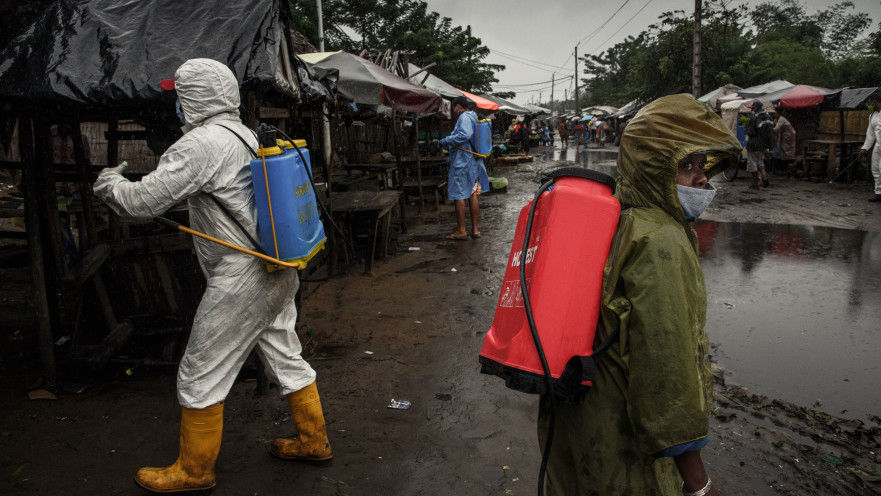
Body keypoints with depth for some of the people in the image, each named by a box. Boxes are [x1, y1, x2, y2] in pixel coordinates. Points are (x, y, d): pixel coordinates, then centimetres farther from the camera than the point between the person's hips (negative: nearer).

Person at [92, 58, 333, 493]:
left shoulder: (202, 143, -17)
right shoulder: (246, 135, 12)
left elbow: (142, 202, -16)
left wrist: (109, 182, 4)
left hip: (241, 280, -9)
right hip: (277, 272, 9)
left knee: (200, 377, 6)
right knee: (285, 357, 20)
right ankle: (313, 442, 34)